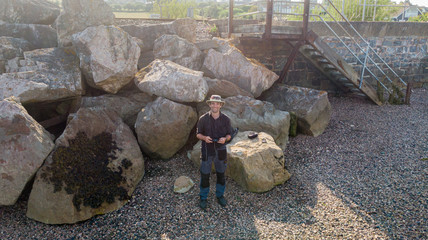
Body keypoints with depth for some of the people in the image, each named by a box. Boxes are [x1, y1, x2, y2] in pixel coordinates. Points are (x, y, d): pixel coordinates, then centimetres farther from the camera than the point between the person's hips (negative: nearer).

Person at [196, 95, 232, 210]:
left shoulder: (226, 119, -4)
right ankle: (203, 198, 21)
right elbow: (198, 134, 0)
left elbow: (229, 135, 3)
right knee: (205, 175, 3)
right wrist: (204, 138, -21)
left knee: (221, 174, 13)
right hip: (207, 150, -1)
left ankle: (220, 196, 33)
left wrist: (224, 139, -20)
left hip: (220, 150, 2)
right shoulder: (203, 119, -8)